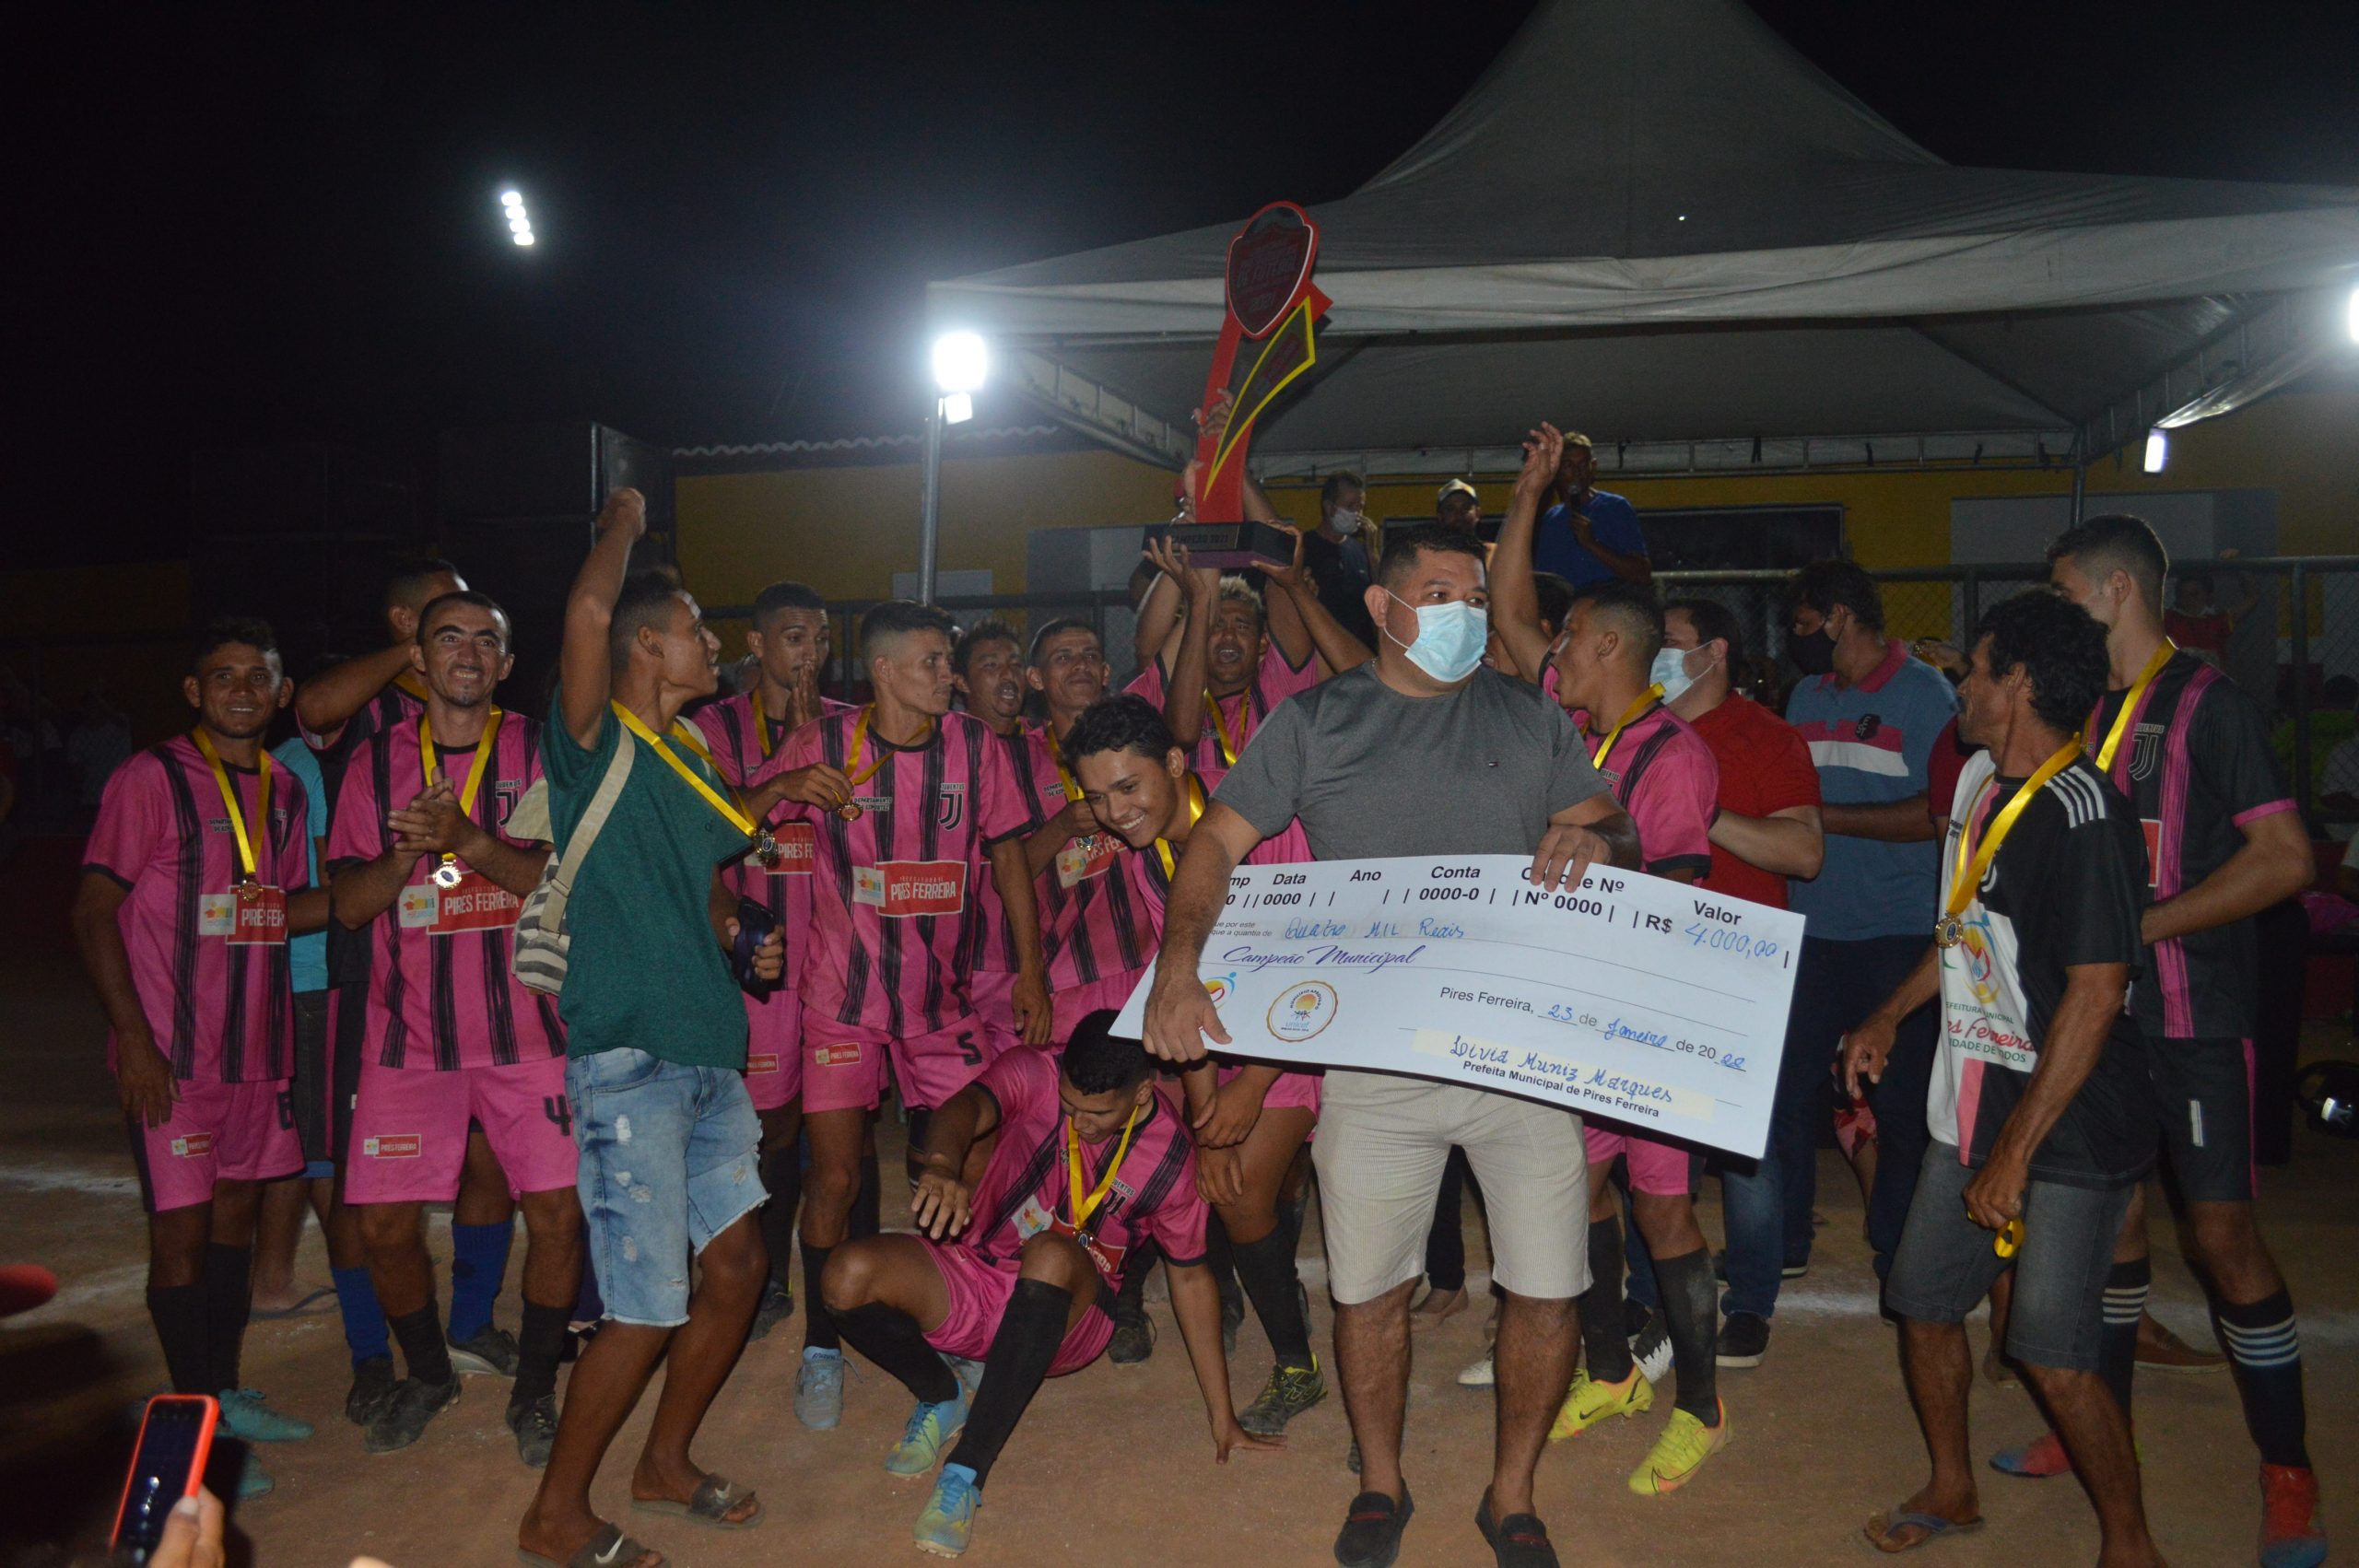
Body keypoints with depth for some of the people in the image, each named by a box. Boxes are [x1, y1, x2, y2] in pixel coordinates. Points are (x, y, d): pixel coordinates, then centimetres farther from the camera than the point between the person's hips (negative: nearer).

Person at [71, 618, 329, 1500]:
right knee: (181, 1230, 0)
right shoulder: (151, 779, -9)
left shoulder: (284, 790, 9)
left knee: (235, 1216, 14)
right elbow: (94, 912, -10)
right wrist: (133, 1039, -16)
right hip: (170, 1056, -6)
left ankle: (224, 1394, 28)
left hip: (258, 1048, 6)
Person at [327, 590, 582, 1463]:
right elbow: (348, 903, 4)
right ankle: (428, 1374, 30)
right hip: (409, 1031, 2)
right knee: (384, 1226, 2)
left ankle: (533, 1390, 17)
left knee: (558, 1215, -5)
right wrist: (409, 850, -15)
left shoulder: (539, 752, 2)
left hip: (524, 1025, -1)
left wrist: (469, 840, -21)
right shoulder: (377, 761, 8)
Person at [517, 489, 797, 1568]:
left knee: (736, 1262, 12)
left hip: (710, 1053, 8)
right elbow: (589, 608, -23)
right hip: (628, 1058, -8)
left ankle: (666, 1464, 32)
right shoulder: (594, 742, -7)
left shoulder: (691, 765, 17)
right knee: (648, 1306, -5)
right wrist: (625, 519, -5)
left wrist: (745, 944, 8)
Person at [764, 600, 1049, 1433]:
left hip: (943, 994, 2)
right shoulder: (824, 744, -6)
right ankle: (821, 1349, 18)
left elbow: (1008, 856, 6)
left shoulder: (976, 746, -1)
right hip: (842, 991, -2)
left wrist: (1031, 971, 3)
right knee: (835, 1171, -1)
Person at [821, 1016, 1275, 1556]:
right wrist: (943, 1164, -59)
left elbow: (1190, 1277, 1)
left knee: (1051, 1255, -37)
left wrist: (1222, 1417, 2)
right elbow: (966, 1109, -33)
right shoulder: (1033, 1074, -12)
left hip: (1061, 1316, -2)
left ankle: (967, 1472, -31)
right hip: (971, 1279, 2)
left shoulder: (1170, 1157, -9)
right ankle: (943, 1397, 5)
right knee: (849, 1273, -26)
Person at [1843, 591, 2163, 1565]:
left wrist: (2016, 1154, -22)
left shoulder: (2082, 817, -21)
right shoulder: (1980, 781, 6)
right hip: (1971, 1111, 8)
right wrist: (1890, 1015, 20)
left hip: (2069, 1127, -8)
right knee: (1923, 1299, 14)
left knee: (2053, 1353, -4)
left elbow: (2094, 996, -24)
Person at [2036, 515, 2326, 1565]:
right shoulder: (2089, 711, 11)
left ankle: (2289, 1474, 11)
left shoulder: (2207, 703, -11)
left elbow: (2286, 859, -17)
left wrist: (2141, 926, -19)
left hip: (2193, 1013, -7)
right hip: (2100, 1006, 7)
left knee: (2222, 1231, -3)